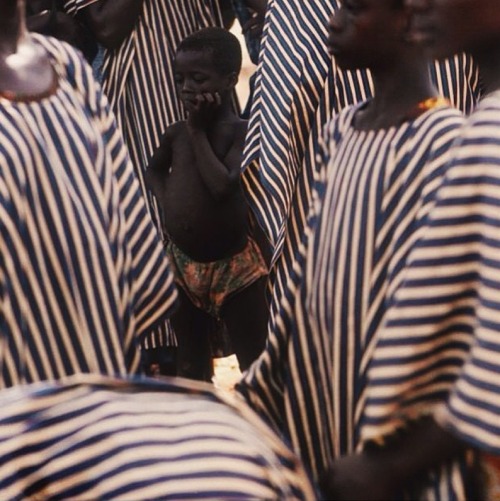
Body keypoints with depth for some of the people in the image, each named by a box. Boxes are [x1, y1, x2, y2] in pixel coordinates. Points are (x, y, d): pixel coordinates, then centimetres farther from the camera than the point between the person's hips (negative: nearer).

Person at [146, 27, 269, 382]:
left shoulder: (242, 131, -13)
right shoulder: (176, 133, 2)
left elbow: (223, 186, -28)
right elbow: (154, 170, 23)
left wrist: (198, 131, -18)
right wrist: (168, 203, 3)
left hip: (233, 265, -6)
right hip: (183, 263, 6)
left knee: (255, 364, 3)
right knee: (191, 363, 19)